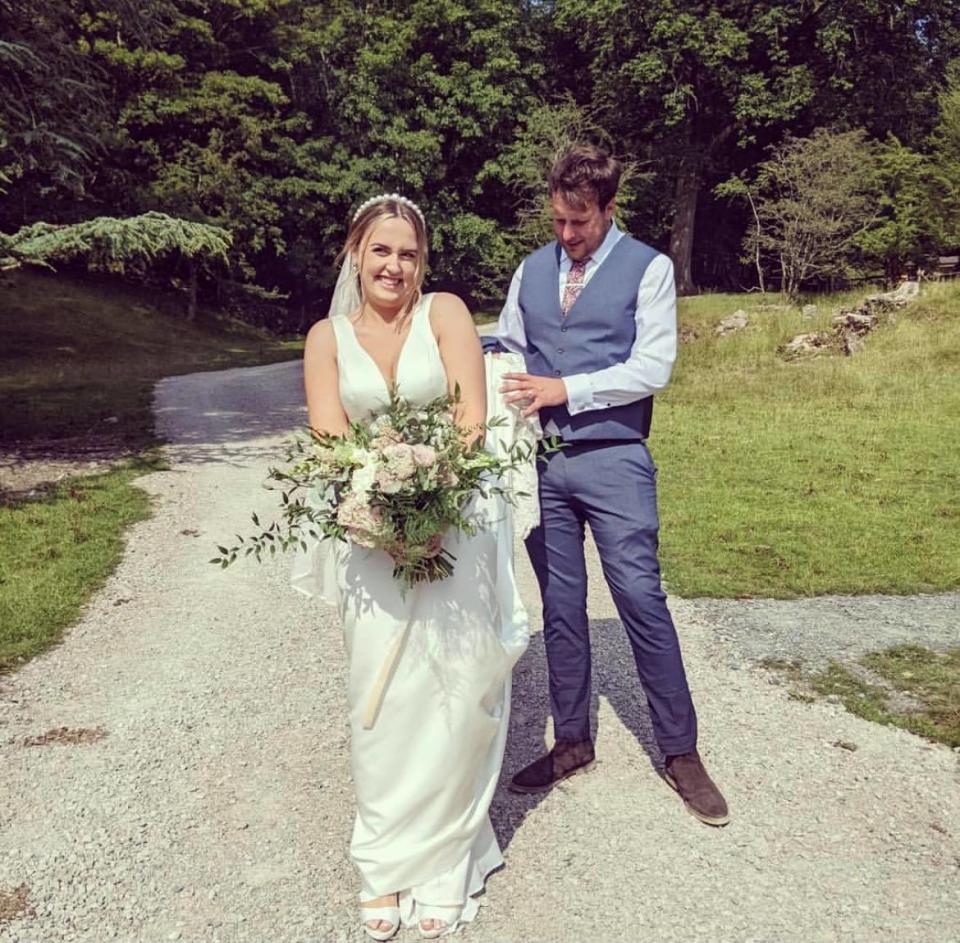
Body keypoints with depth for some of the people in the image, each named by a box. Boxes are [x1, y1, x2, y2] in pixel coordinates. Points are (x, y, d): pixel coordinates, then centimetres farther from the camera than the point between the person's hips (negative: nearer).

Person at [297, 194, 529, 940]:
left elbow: (472, 413, -10)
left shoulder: (445, 313, 1)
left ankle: (444, 863, 20)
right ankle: (386, 866, 22)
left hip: (458, 521, -1)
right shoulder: (328, 337, 5)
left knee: (454, 695, 2)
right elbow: (329, 440, -6)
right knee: (383, 700, 4)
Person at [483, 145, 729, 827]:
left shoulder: (649, 269, -1)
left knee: (641, 599, -2)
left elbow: (653, 368, -11)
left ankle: (681, 752, 16)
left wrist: (566, 389, -17)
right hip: (540, 461, 4)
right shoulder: (532, 270, 12)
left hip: (614, 461, -4)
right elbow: (507, 348, 16)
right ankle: (572, 742, 27)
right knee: (560, 607, 12)